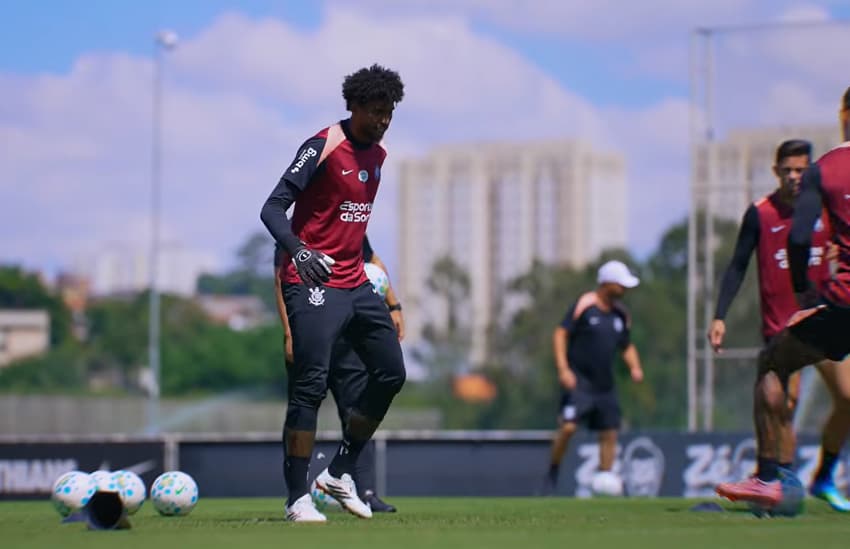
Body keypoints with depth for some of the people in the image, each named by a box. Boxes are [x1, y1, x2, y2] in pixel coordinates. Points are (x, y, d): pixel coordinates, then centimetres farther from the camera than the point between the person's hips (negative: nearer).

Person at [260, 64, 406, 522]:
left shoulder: (378, 154, 12)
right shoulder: (323, 147, -12)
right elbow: (272, 209, -18)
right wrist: (297, 250, -35)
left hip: (355, 284, 8)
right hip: (314, 284, -8)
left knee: (391, 373, 9)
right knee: (311, 385, -13)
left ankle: (340, 473, 20)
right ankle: (297, 498, -9)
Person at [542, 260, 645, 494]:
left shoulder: (620, 314, 11)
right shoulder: (584, 305, -9)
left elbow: (626, 346, 22)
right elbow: (560, 334, -10)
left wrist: (635, 367, 3)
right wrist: (563, 369, -18)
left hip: (605, 385, 6)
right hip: (578, 381, -6)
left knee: (610, 433, 3)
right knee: (568, 426, -19)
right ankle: (552, 474, 1)